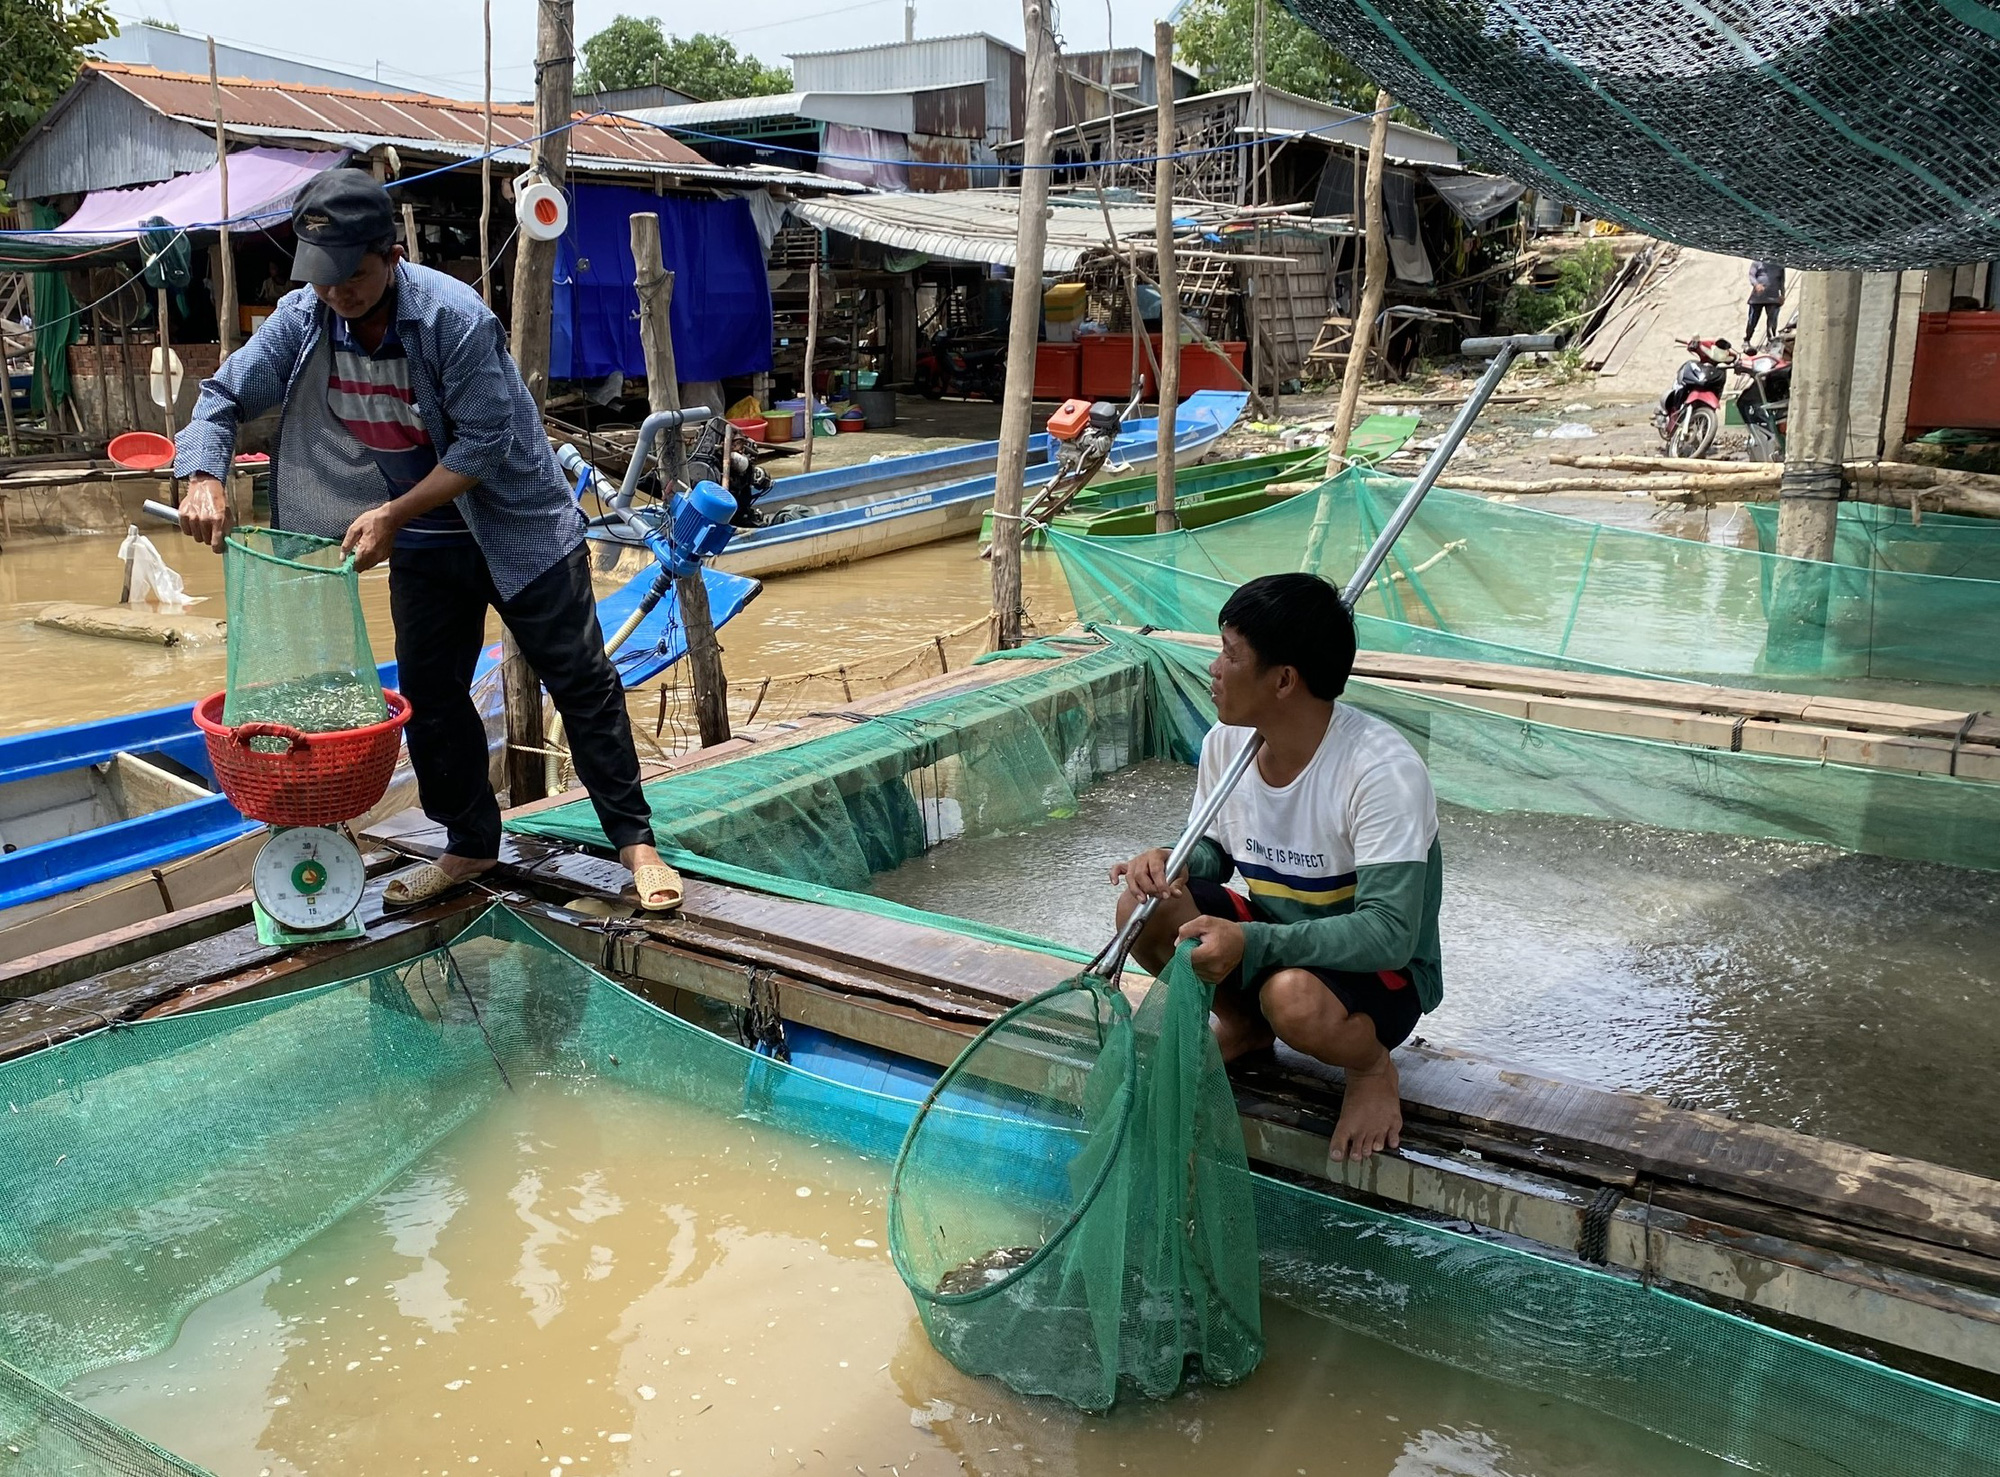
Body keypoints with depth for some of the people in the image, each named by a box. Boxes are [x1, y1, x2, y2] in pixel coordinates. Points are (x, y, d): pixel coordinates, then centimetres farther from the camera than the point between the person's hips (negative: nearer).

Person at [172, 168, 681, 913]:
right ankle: (470, 845, 24)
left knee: (579, 678, -1)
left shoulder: (454, 316, -26)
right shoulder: (303, 320, -9)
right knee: (430, 696, 9)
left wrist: (393, 514, -25)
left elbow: (485, 443, -24)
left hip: (519, 523, -5)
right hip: (424, 543, 6)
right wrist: (203, 476, -24)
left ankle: (635, 842, 7)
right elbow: (224, 395, -4)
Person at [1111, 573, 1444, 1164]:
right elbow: (1214, 847, 9)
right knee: (1145, 906, -18)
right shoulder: (1226, 743, -9)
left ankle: (1372, 1067, -1)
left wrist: (1251, 941, -42)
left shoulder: (1383, 772, -29)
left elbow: (1389, 935, -33)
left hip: (1381, 971, -6)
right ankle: (1242, 1025, 11)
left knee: (1294, 995, -39)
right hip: (1272, 938, 6)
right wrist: (1174, 863, -16)